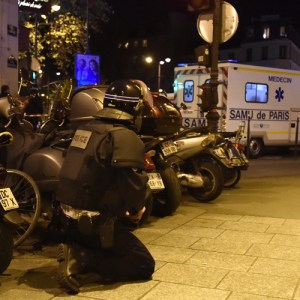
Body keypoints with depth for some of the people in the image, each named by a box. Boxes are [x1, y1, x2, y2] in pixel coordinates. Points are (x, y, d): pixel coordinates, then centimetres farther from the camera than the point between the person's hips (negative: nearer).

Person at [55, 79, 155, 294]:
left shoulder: (85, 129, 11)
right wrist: (137, 207, -3)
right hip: (95, 221, -8)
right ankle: (83, 260, -13)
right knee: (144, 264, 2)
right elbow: (133, 182, -26)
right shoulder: (125, 136, -16)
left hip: (68, 217, 8)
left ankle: (77, 251, 3)